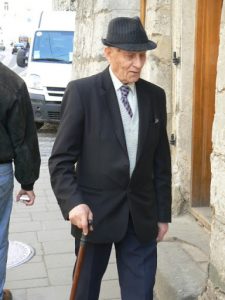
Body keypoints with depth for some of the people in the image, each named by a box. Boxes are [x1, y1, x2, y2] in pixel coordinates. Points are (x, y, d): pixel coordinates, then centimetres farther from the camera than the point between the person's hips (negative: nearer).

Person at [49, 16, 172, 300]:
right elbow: (61, 159, -8)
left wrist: (163, 212, 9)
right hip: (95, 211, -3)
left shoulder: (155, 95, 5)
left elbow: (161, 160, 9)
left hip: (142, 214, 3)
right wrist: (72, 202, -21)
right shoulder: (82, 91, -8)